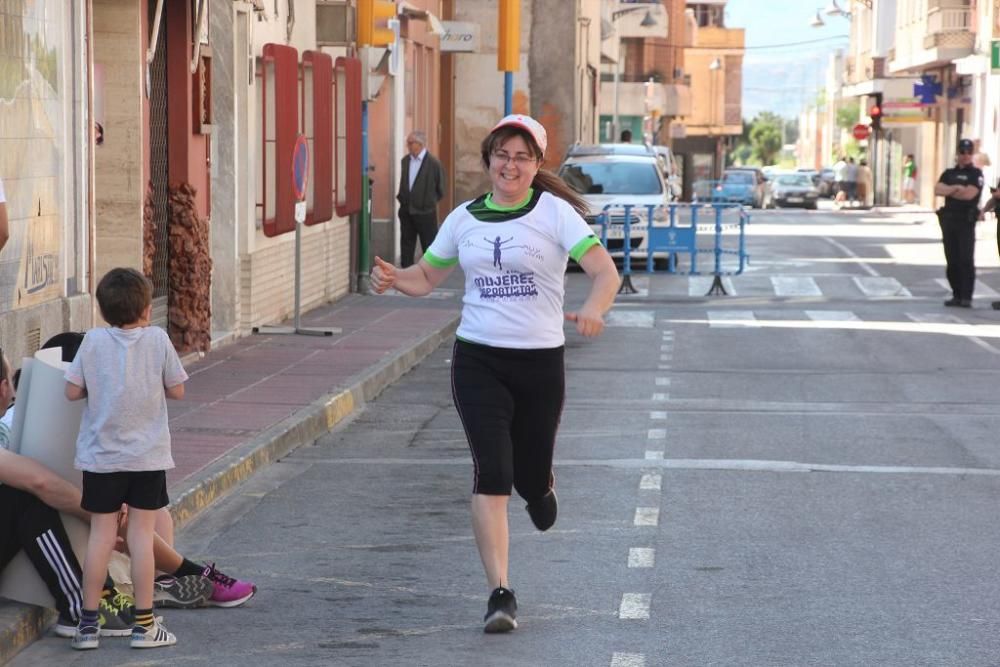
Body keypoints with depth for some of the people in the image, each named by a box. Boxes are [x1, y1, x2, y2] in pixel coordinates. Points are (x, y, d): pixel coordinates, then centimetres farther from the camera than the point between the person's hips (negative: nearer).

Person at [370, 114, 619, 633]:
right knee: (491, 472, -13)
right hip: (477, 360, 1)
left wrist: (592, 310, -35)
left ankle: (540, 487, 48)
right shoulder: (465, 219, 7)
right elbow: (426, 276, 18)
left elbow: (605, 272, -14)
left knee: (529, 479, 7)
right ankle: (500, 594, -11)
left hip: (540, 361, -1)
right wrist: (392, 279, -5)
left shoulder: (555, 213, -4)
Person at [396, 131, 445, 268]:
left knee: (429, 245, 3)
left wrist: (429, 202, 2)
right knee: (406, 244, 9)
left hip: (425, 212, -5)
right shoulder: (405, 161, 6)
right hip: (406, 211, 5)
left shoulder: (433, 163, -11)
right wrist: (401, 197, 9)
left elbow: (440, 189, -3)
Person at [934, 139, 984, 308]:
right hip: (948, 221, 5)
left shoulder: (976, 174, 1)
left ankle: (966, 298, -9)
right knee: (952, 261, 6)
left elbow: (970, 194, -14)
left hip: (966, 222, -5)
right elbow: (938, 189, -1)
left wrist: (948, 191, -2)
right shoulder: (949, 173, 16)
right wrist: (955, 188, -14)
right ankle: (957, 295, 12)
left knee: (966, 260, -9)